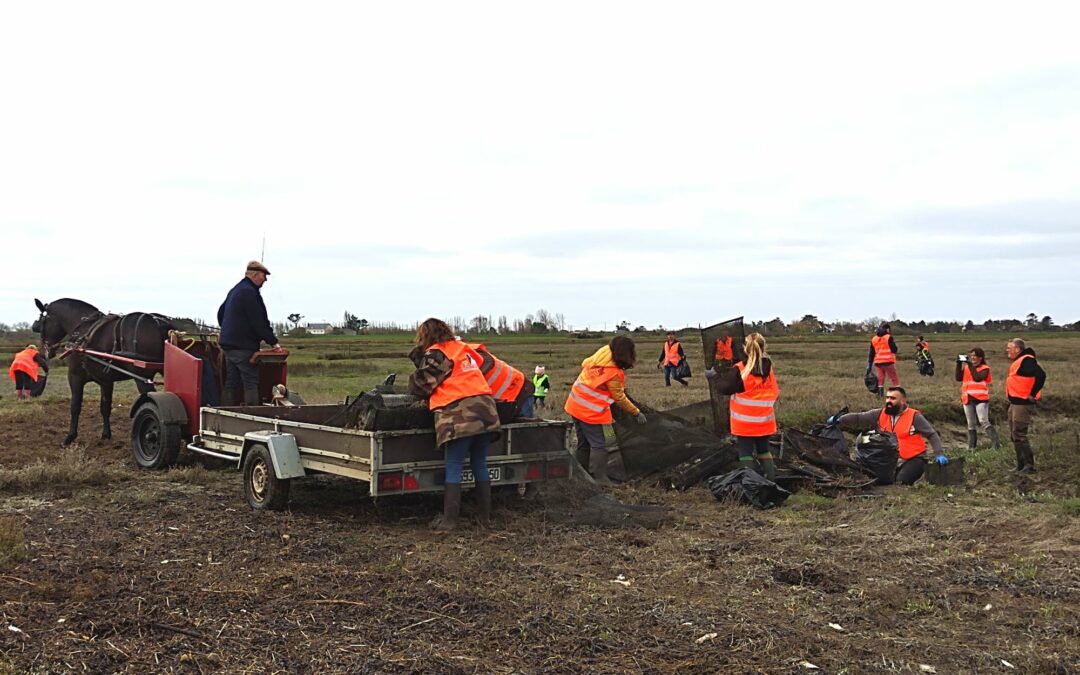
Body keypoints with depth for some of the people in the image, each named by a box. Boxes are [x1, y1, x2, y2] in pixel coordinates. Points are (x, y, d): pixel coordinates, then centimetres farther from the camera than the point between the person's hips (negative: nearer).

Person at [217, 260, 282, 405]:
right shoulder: (249, 292, -15)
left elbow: (221, 313, 30)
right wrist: (273, 341, -14)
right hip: (244, 346, -10)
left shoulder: (235, 290, 18)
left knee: (232, 382, 11)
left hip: (228, 344, 10)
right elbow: (258, 322, -19)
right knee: (250, 382, -9)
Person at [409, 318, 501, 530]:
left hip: (459, 415, -7)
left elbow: (422, 384, -3)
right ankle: (486, 516, 16)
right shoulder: (464, 349, 20)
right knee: (480, 465, 12)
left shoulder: (435, 354, -1)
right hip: (484, 411, 7)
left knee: (453, 468, -2)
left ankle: (449, 519, -3)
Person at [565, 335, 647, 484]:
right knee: (598, 445, -3)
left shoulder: (603, 352, -2)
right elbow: (619, 398, -10)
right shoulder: (614, 374, -22)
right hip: (589, 411, -9)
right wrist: (637, 413, 0)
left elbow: (585, 364, 15)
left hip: (576, 404, 9)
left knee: (584, 444, 16)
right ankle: (599, 479, -5)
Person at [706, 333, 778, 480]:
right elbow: (774, 392, 9)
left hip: (745, 422, -4)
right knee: (763, 450, 19)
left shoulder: (740, 370, -18)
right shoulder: (769, 368, -3)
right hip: (764, 421, 5)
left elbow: (725, 388, -11)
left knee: (746, 453, 2)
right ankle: (771, 478, 19)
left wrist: (714, 375, 4)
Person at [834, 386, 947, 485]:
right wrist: (839, 420, -17)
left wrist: (939, 454, -16)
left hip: (914, 460, -5)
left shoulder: (914, 417, -6)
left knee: (900, 482, -28)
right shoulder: (880, 414, 3)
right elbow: (859, 418, -2)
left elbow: (932, 435, -3)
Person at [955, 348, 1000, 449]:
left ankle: (996, 443, -14)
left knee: (984, 422, -16)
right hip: (968, 400, 5)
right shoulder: (966, 367, 12)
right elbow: (958, 378, 0)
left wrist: (970, 365, -17)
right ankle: (971, 446, 16)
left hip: (981, 399, -5)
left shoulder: (985, 368, -1)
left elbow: (977, 378, -18)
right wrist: (959, 364, -7)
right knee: (971, 424, 11)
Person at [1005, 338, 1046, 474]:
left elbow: (1041, 375, -26)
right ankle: (1021, 465, 21)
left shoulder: (1026, 360, -16)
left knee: (1019, 435, -9)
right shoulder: (1018, 361, 15)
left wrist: (1033, 394, -21)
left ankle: (1029, 466, -3)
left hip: (1022, 404, -11)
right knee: (1014, 435, 14)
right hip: (1015, 403, 11)